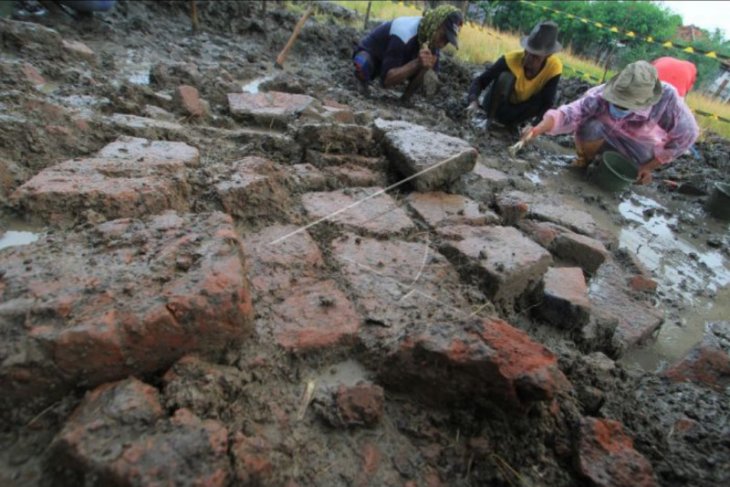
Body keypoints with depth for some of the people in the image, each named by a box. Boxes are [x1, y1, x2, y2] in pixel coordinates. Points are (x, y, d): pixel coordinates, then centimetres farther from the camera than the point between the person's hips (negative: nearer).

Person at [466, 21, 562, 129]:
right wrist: (474, 102, -47)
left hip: (519, 110, 3)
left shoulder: (554, 67, -22)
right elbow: (480, 81, -27)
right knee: (505, 77, -31)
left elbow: (547, 103, -24)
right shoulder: (511, 59, -28)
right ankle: (489, 121, -17)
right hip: (496, 107, -3)